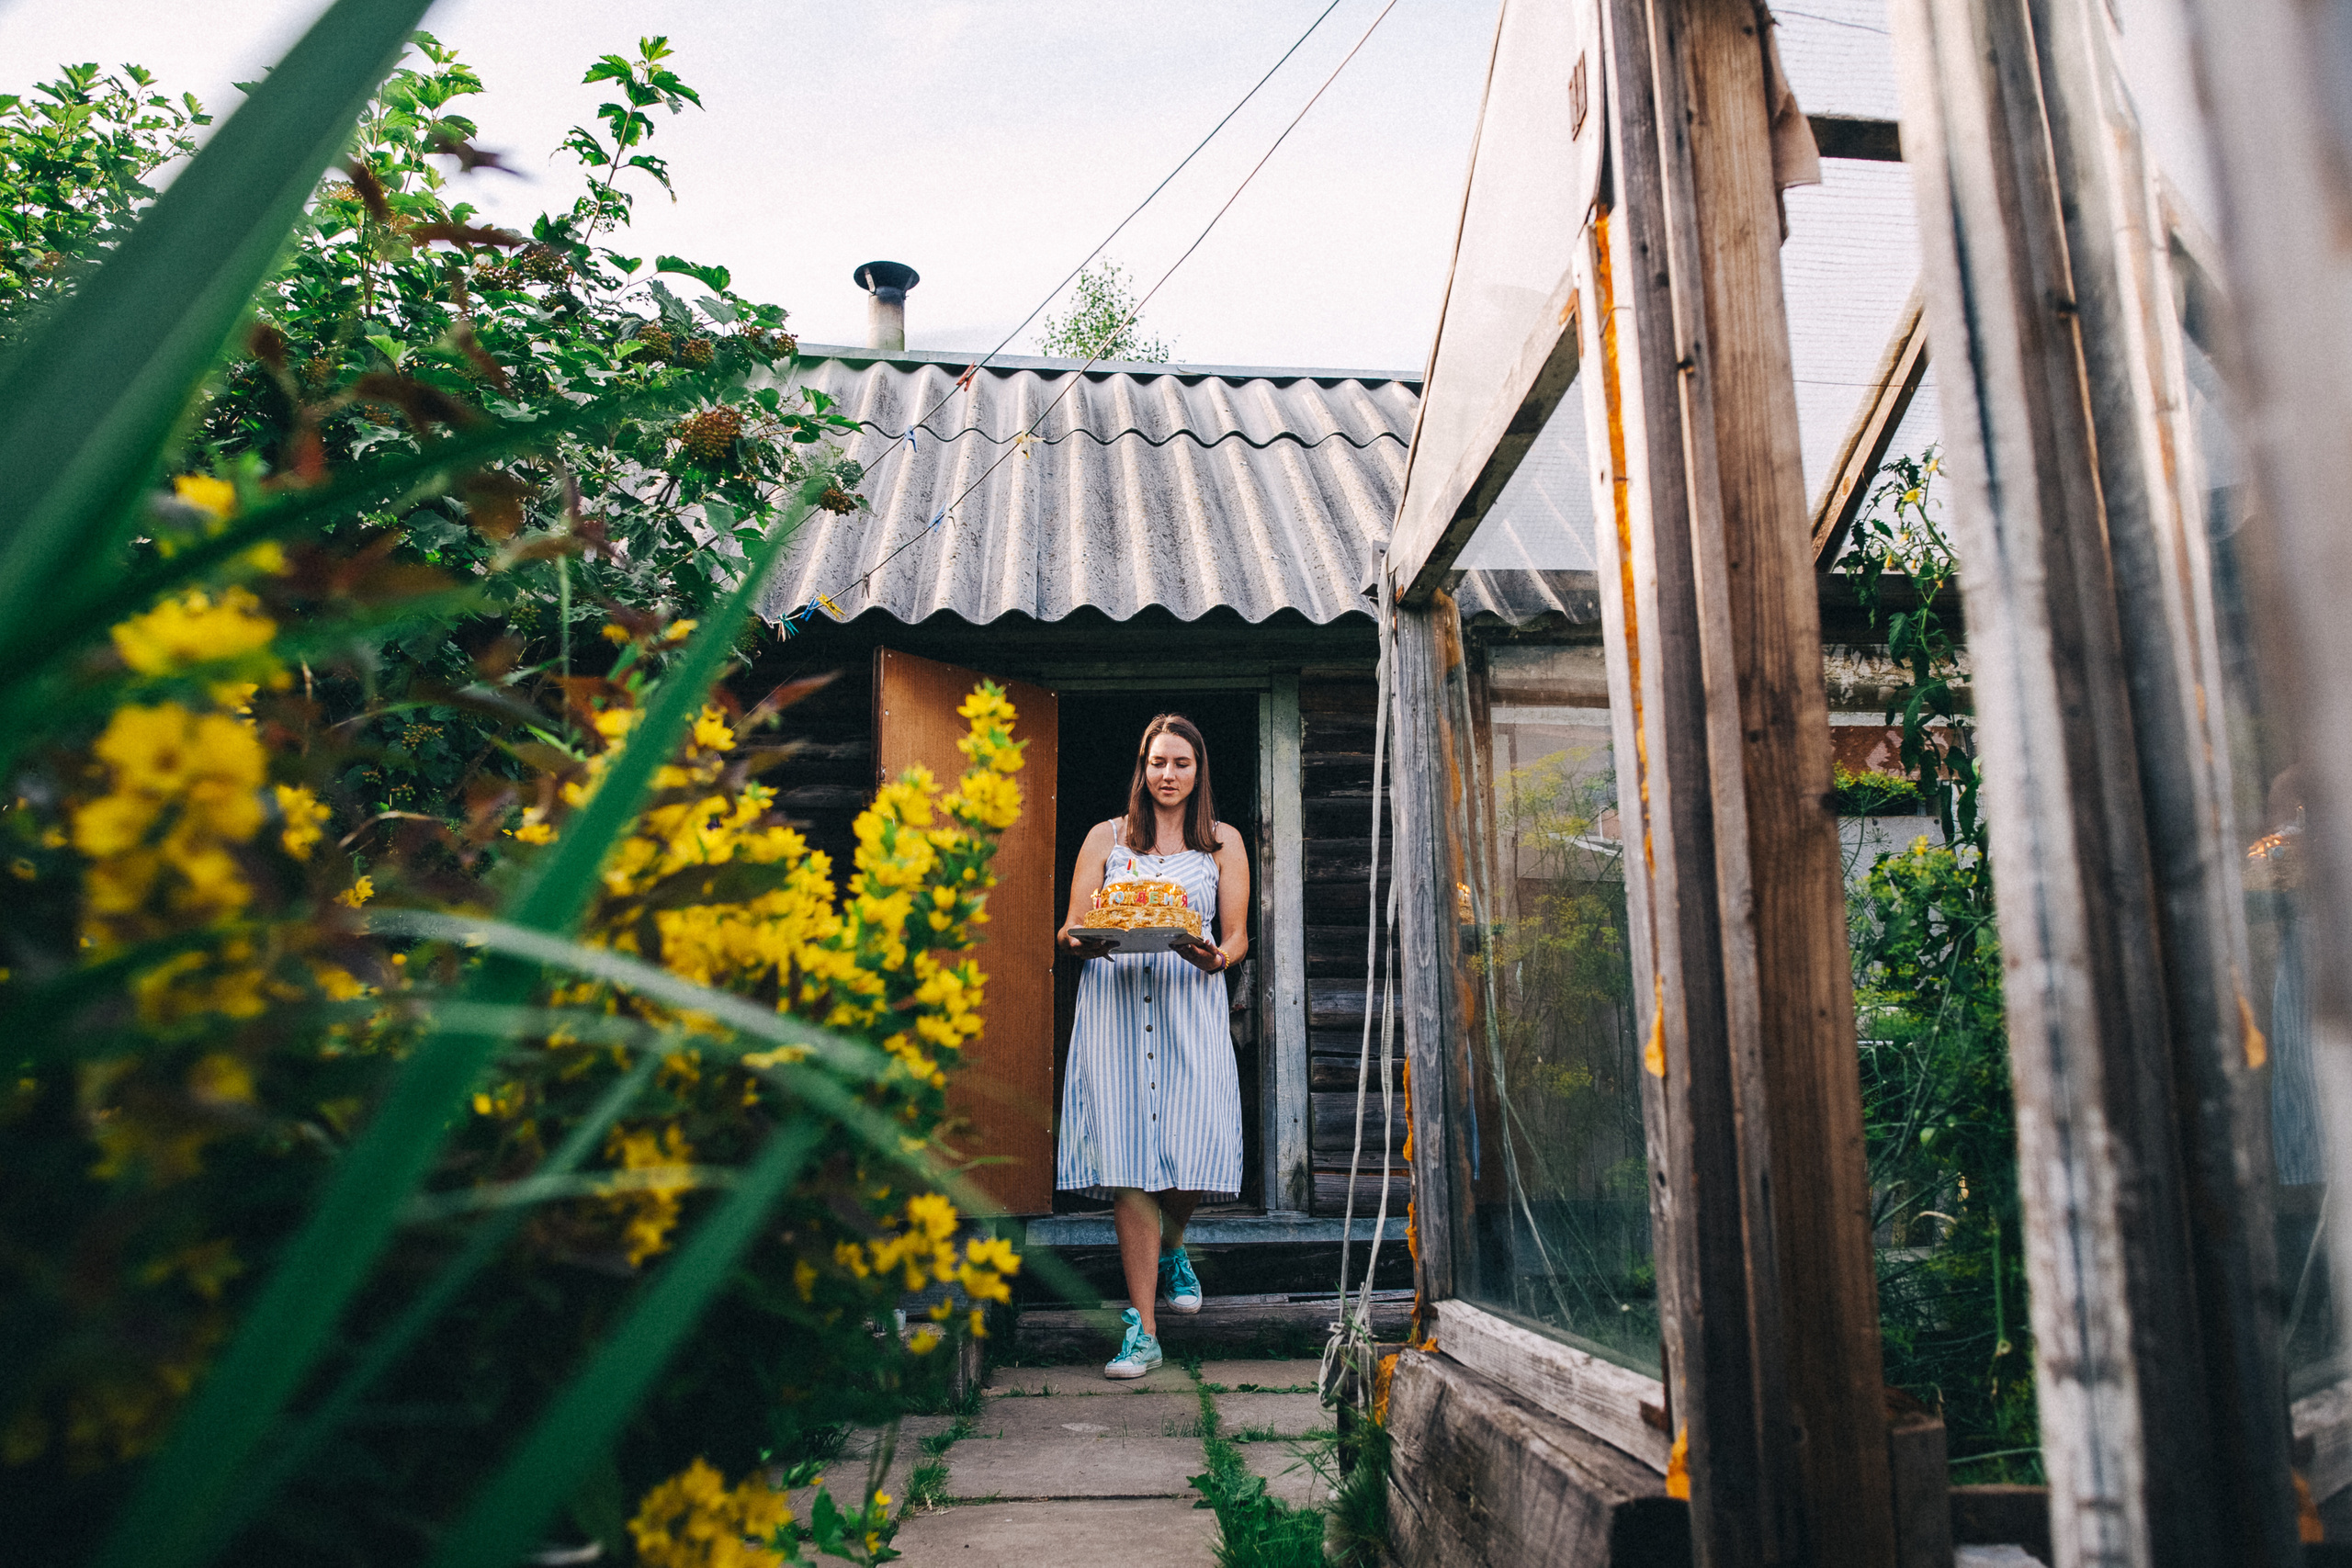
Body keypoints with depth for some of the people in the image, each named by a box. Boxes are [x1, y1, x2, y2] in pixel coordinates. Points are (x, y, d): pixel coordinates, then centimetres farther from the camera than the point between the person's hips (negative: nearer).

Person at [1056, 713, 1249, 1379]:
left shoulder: (1223, 843, 14)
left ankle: (1170, 1252, 32)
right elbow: (1070, 930, 9)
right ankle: (1143, 1329, -2)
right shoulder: (1106, 837, 14)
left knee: (1187, 1150, -5)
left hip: (1192, 1005, 0)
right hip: (1115, 1005, 0)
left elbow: (1237, 937, 9)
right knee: (1127, 1161, -8)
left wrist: (1214, 958, -14)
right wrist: (1085, 942, -15)